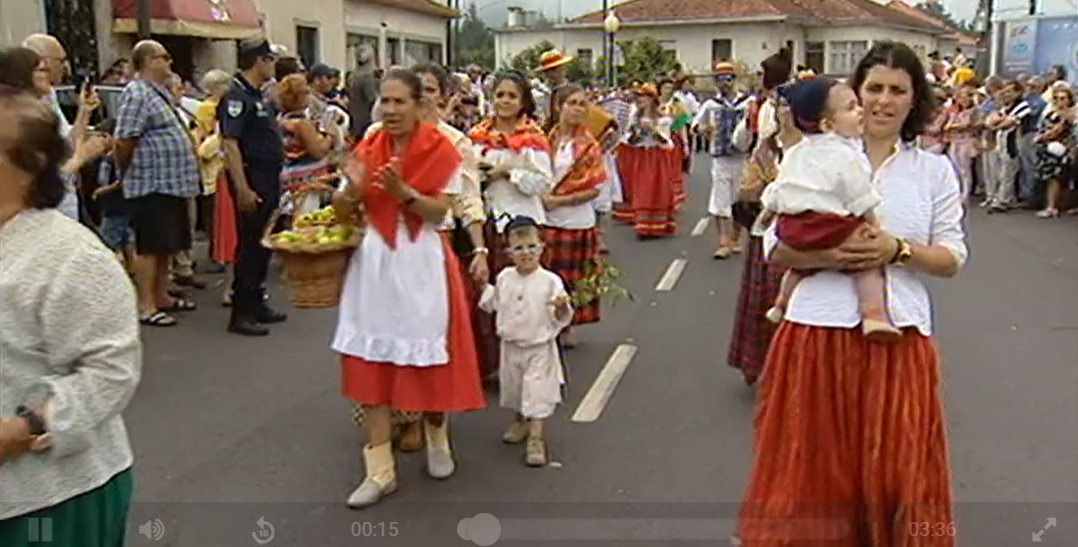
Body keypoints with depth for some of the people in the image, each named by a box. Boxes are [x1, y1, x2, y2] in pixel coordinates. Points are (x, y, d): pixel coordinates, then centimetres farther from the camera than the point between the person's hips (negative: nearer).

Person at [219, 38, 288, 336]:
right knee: (249, 246, -5)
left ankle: (257, 303, 25)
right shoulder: (236, 96, -15)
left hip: (269, 179, 10)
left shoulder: (258, 96, 15)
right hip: (252, 179, -10)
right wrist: (243, 189, -27)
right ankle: (241, 314, 3)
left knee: (264, 244, 15)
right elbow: (230, 144, -22)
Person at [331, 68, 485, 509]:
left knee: (429, 360, 5)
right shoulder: (368, 149, 5)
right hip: (374, 262, 3)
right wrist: (353, 190, -14)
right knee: (371, 363, 1)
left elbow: (439, 211, -11)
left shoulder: (441, 151, -5)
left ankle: (437, 443, 34)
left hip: (421, 263, -3)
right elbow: (342, 212, 7)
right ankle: (380, 470, 10)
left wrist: (402, 191, -26)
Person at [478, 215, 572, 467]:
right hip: (510, 347, 5)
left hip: (540, 348, -5)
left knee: (538, 393, -3)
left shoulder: (550, 280, -15)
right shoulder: (504, 278, -1)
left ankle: (536, 438, 4)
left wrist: (562, 307, -34)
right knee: (514, 388, 21)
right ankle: (521, 421, 43)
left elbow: (561, 318, -14)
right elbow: (493, 304, 15)